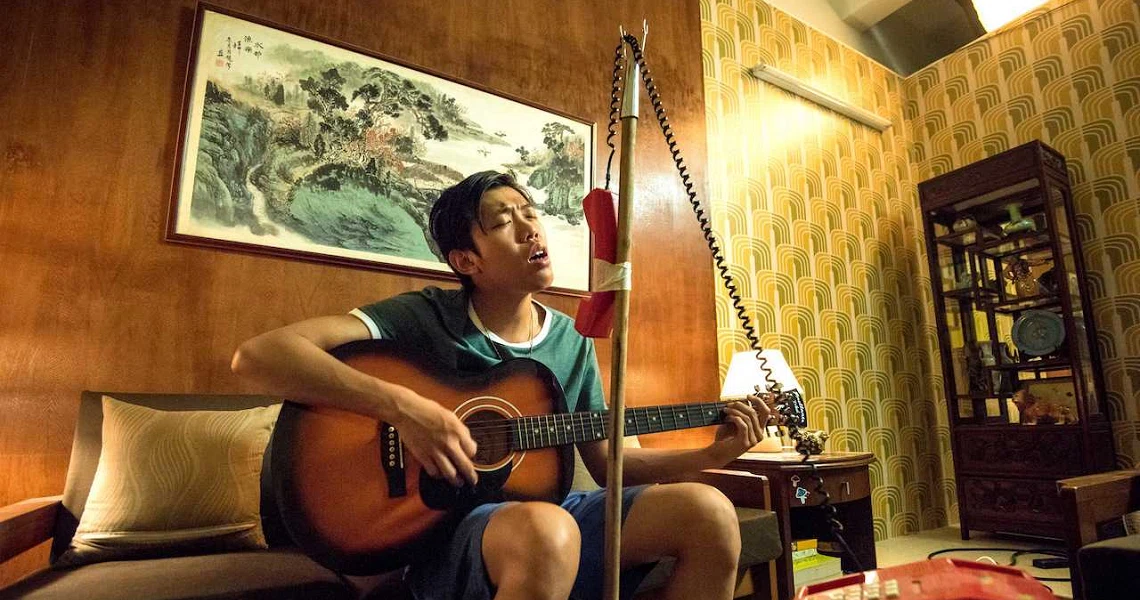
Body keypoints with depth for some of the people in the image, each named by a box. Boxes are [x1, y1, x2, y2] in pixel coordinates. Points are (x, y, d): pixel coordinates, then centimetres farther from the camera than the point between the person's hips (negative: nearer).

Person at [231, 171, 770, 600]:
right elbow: (257, 356, -18)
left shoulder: (572, 341, 6)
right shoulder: (424, 318, -9)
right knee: (544, 530, -39)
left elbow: (606, 463, 11)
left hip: (547, 507, 5)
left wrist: (712, 453, -1)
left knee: (708, 511, -16)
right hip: (441, 527, -4)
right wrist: (403, 407, -30)